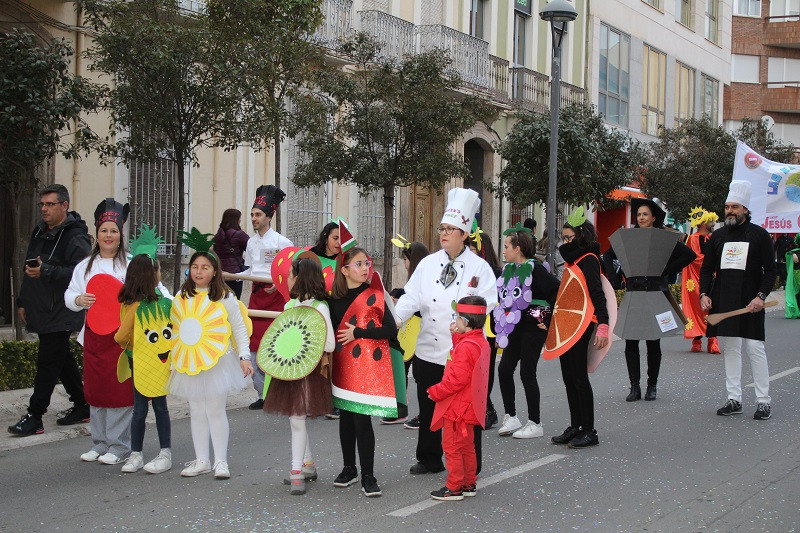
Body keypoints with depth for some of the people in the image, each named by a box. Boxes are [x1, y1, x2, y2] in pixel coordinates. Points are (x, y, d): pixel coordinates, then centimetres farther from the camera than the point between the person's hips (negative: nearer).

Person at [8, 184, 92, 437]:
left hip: (60, 314, -9)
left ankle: (34, 417, 0)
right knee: (62, 359, 15)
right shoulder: (40, 231, 14)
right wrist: (23, 301, 21)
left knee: (47, 363, -5)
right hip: (41, 310, 9)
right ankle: (82, 406, 26)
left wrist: (47, 271, -27)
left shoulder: (75, 238, -14)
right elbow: (29, 269, 23)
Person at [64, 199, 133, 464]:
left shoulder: (130, 265, -2)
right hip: (93, 333, 5)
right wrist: (78, 299, -7)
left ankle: (119, 446, 5)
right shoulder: (85, 265, 14)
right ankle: (100, 444, 21)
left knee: (121, 388, -4)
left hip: (122, 334, -5)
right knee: (95, 389, 10)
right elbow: (69, 294, 14)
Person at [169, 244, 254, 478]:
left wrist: (244, 357, -6)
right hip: (189, 363, 4)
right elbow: (174, 330, 12)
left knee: (215, 411, 0)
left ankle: (221, 462, 9)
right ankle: (201, 461, 20)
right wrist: (173, 358, 8)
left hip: (217, 362, -4)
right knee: (196, 412, 10)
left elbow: (239, 328, 0)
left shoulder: (225, 297, -2)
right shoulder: (181, 298, 7)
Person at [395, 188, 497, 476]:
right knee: (428, 407, 13)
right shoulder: (428, 263, 6)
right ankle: (429, 459, 29)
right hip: (429, 350, 4)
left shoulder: (479, 267, -3)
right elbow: (412, 297, 0)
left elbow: (487, 304, -8)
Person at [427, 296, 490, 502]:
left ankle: (454, 488, 6)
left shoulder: (466, 346, -24)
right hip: (469, 407, 10)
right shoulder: (480, 342, 6)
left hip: (457, 407, -10)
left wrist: (436, 392, -16)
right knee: (467, 446, 19)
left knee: (452, 447, 0)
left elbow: (458, 379, -26)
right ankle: (469, 484, 27)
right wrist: (456, 336, 11)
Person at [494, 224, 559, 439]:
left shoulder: (534, 269, -15)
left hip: (533, 326, -8)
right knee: (504, 369, 5)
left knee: (527, 373, -4)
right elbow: (504, 297, 25)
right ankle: (511, 417, 17)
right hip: (515, 326, 8)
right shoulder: (509, 270, 10)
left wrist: (548, 318, -16)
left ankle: (535, 423, 7)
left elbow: (558, 290, -21)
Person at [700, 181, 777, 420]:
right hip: (723, 303, 4)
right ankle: (734, 400, 12)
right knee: (729, 349, 6)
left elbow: (770, 271, -1)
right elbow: (707, 268, 15)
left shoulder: (759, 235, 1)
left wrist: (761, 296, -14)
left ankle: (764, 401, 2)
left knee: (755, 349, -5)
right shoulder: (717, 236, 11)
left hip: (750, 304, -4)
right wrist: (704, 294, 1)